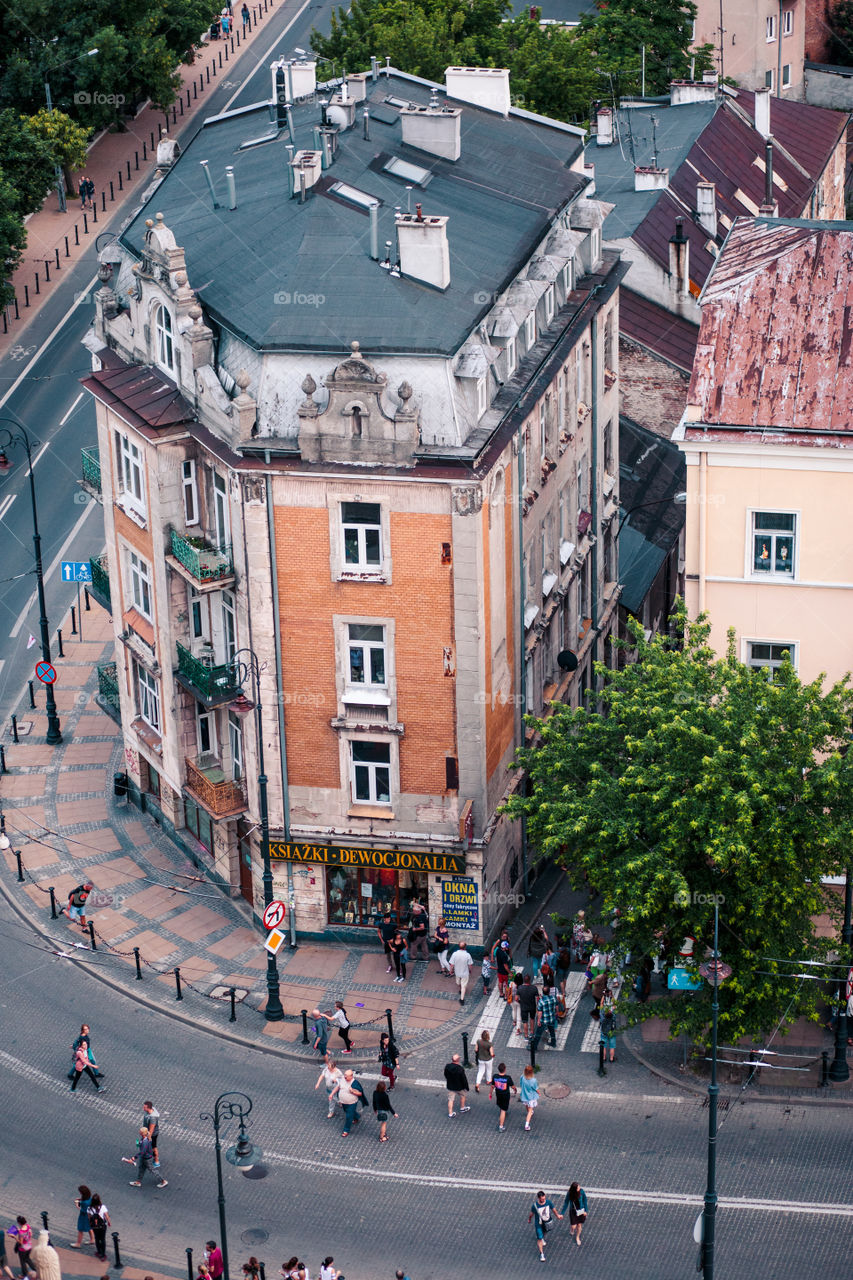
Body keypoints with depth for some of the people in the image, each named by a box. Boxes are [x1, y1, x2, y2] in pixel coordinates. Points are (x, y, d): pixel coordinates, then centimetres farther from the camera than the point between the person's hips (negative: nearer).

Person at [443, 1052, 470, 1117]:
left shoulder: (447, 1067, -16)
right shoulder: (460, 1069, -30)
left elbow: (445, 1075, 3)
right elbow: (464, 1079, -20)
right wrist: (467, 1087, -4)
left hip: (450, 1086, 3)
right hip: (459, 1087, -3)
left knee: (450, 1099, 14)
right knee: (463, 1095, 26)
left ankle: (450, 1114, 21)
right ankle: (462, 1109, 43)